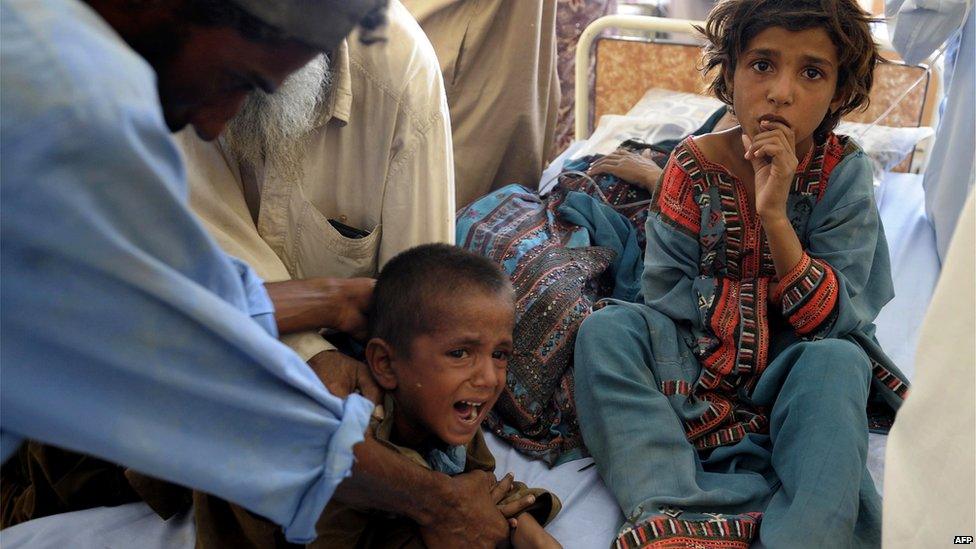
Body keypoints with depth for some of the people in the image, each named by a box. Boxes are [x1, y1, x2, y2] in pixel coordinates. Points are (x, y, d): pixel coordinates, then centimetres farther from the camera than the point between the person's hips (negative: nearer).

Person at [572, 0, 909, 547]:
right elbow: (663, 295, -5)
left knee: (837, 361, -33)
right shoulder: (693, 164, -6)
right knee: (605, 329, -25)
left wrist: (773, 213, -25)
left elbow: (832, 321, -14)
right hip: (696, 356, 1)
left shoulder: (843, 171, -7)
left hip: (789, 368, -1)